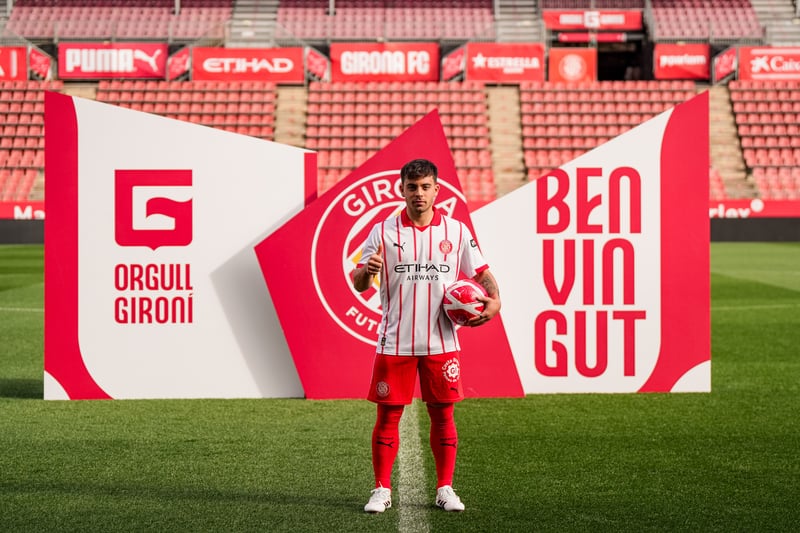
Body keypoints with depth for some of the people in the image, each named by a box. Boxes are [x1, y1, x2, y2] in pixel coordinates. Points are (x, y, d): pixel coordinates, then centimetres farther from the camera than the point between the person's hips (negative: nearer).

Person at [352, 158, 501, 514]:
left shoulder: (456, 231, 5)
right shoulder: (383, 232, 1)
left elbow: (481, 272, 11)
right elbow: (359, 284, 0)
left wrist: (494, 299, -9)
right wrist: (367, 272, -24)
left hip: (440, 342, 1)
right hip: (395, 342, -1)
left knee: (442, 414, 5)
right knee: (387, 415, 2)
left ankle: (445, 489, 16)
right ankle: (382, 490, 12)